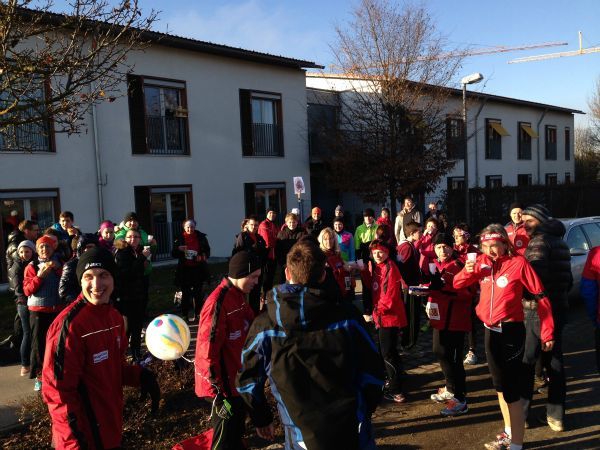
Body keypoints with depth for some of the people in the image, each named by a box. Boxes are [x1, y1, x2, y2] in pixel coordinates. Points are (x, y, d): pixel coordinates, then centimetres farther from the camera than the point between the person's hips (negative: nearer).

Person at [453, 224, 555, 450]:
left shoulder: (518, 263, -14)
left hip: (511, 331, -7)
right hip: (490, 330, 7)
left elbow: (541, 297, -11)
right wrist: (467, 270, -14)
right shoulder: (482, 262, 1)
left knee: (511, 390, -5)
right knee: (500, 385, 19)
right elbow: (457, 284, 7)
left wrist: (547, 333, -11)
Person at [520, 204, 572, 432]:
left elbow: (535, 277, -24)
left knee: (526, 361, 1)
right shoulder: (560, 242, 15)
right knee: (554, 361, 11)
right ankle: (556, 416, 18)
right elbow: (567, 279, 20)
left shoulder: (539, 241, -13)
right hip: (559, 308, 8)